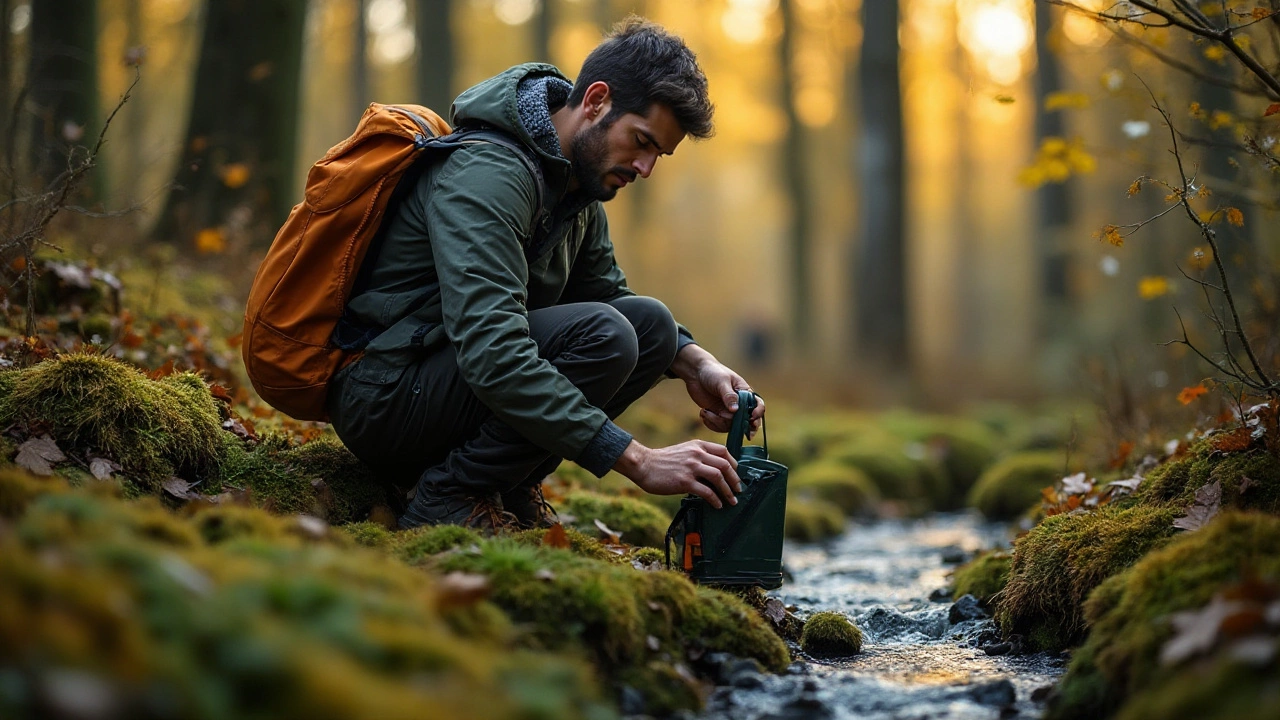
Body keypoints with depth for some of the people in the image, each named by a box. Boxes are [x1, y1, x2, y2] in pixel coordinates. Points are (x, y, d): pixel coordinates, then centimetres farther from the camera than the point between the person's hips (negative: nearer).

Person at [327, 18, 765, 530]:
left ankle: (510, 488, 2)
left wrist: (694, 363, -3)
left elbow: (607, 293, 18)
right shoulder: (486, 174, -24)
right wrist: (638, 460, -36)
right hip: (382, 400, -9)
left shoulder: (575, 177, 5)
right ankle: (451, 499, -14)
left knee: (651, 323, -1)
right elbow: (492, 354, -35)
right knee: (603, 336, -26)